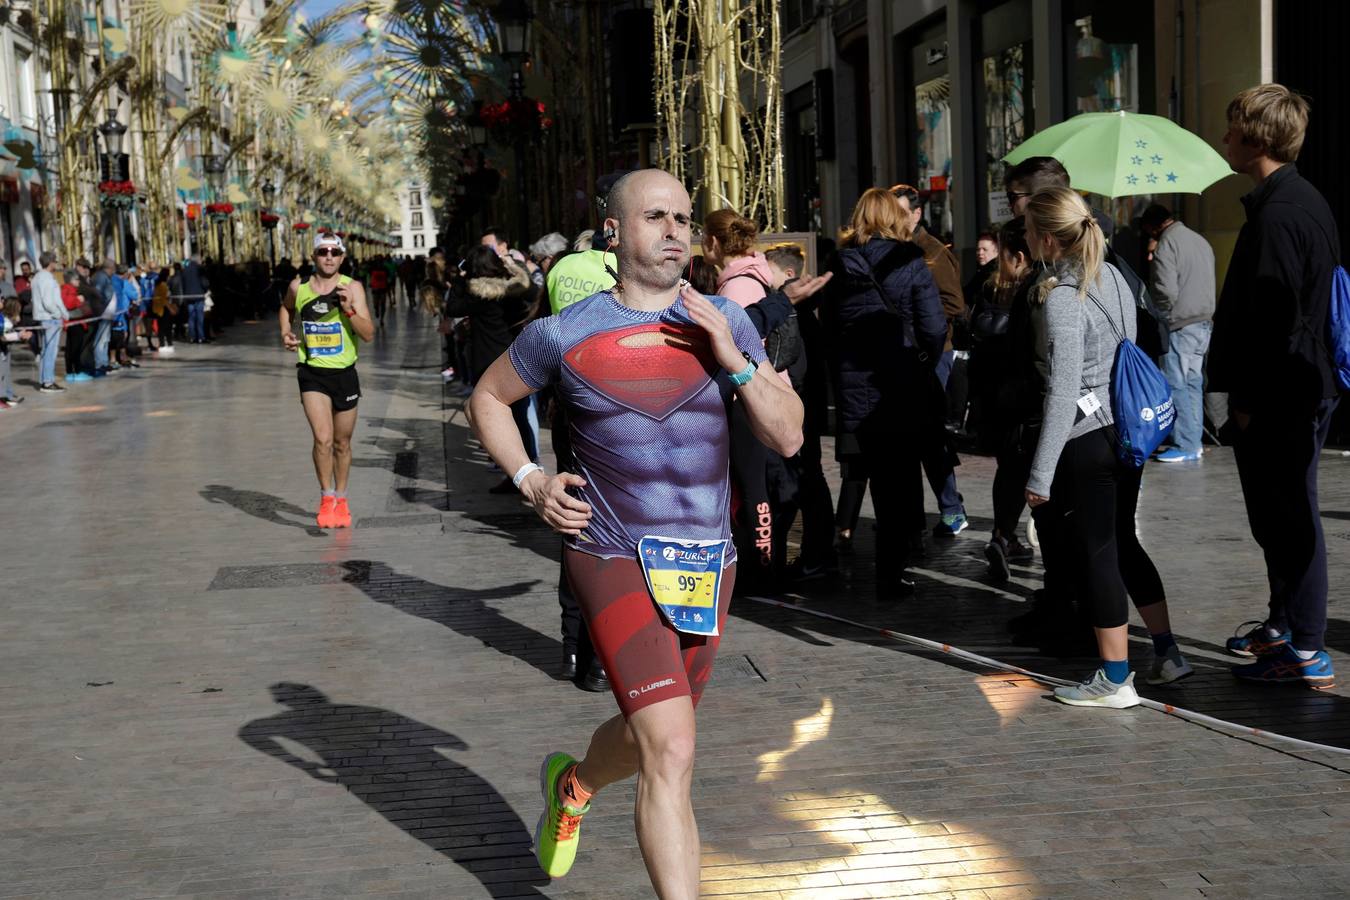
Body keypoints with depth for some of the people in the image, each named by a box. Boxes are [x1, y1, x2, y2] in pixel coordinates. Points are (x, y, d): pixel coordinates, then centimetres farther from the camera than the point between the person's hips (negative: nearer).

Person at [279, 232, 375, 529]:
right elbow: (286, 307, 24)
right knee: (323, 439, -17)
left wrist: (348, 309, -26)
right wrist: (285, 332, 6)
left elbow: (369, 335, -13)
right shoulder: (298, 287, -1)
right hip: (312, 373, 0)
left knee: (342, 443, 12)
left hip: (344, 373, 0)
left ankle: (341, 500, 30)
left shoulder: (352, 288, -6)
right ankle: (326, 499, -2)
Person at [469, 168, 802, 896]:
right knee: (671, 753, -18)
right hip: (613, 560, -4)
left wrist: (733, 360, -15)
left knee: (650, 739, 21)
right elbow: (488, 396, 12)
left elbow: (788, 437, 0)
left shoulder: (723, 323, 1)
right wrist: (530, 481, -2)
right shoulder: (565, 335, -5)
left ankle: (573, 782, 54)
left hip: (706, 564, 4)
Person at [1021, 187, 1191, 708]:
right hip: (1125, 431, 8)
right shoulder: (1111, 277, 8)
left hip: (1085, 442, -8)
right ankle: (1167, 655, 24)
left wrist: (1041, 473, -19)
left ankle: (1115, 680, 8)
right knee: (1122, 544, 19)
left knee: (1095, 555, 1)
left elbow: (1063, 391, -21)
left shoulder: (1063, 299, -18)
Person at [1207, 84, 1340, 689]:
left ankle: (1307, 654, 1)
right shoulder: (1304, 200, 14)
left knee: (1288, 519, -5)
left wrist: (1247, 398, -17)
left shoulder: (1277, 214, -19)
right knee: (1278, 516, 19)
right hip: (1304, 387, 10)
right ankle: (1281, 627, 31)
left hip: (1278, 397, -10)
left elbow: (1270, 318, -23)